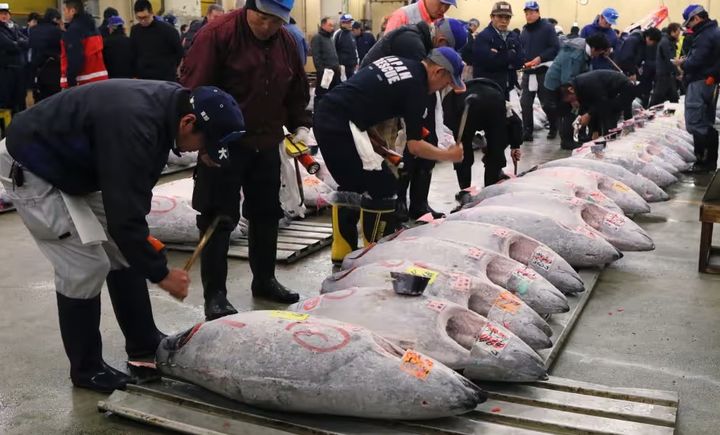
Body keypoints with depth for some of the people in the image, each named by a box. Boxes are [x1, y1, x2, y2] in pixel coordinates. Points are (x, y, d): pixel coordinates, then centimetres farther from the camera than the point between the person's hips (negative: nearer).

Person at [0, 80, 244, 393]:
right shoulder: (134, 124, -38)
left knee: (125, 250, 8)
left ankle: (144, 343, 23)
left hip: (73, 166, 9)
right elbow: (124, 214, -34)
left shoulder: (169, 101, -9)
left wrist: (140, 235, 7)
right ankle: (86, 369, 9)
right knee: (87, 266, -10)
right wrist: (160, 273, -23)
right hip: (28, 167, -9)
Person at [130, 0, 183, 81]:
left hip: (165, 78, -4)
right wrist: (136, 74, 9)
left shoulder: (167, 29, -7)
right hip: (143, 78, 4)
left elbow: (179, 51, 1)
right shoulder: (134, 30, 7)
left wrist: (170, 68, 0)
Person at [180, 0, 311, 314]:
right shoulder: (219, 33, -14)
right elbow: (193, 86, -16)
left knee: (266, 215, 15)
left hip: (266, 146, 6)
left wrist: (300, 126, 5)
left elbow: (297, 91, 17)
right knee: (218, 219, -2)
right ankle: (214, 294, 7)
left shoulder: (287, 42, 5)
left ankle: (264, 280, 31)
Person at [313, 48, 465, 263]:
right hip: (342, 124, -9)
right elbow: (414, 145, -5)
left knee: (351, 184, 23)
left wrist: (375, 138, 18)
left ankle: (342, 253, 29)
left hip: (325, 115, 9)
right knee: (382, 187, 3)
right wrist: (448, 155, 9)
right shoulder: (416, 87, -7)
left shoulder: (397, 62, 17)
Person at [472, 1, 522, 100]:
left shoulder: (514, 37, 12)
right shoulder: (482, 37, -9)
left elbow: (519, 62, 1)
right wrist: (509, 57, -8)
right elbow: (488, 60, -22)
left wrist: (498, 56, -13)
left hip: (506, 88, 7)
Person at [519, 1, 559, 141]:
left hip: (544, 71, -5)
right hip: (528, 72, 5)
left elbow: (555, 48, -11)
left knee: (547, 103, 3)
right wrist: (523, 60, -1)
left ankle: (554, 127, 24)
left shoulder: (547, 27, -5)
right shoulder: (524, 30, 13)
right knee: (525, 103, -1)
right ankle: (527, 131, 4)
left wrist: (540, 58, -21)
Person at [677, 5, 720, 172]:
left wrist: (683, 63, -6)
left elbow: (696, 61, -25)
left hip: (700, 83, -10)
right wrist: (687, 62, 8)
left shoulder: (704, 36, -18)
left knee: (696, 123, -8)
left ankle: (703, 161, -7)